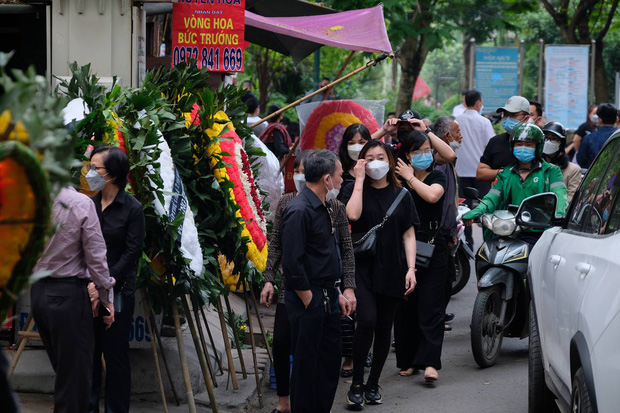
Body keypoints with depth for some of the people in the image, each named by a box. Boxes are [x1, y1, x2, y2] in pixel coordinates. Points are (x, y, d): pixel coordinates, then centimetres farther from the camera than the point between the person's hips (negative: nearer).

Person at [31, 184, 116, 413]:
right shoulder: (81, 203, -13)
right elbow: (96, 257, -9)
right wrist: (107, 298, 1)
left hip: (37, 292, 6)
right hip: (68, 293, -5)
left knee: (62, 367, 17)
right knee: (75, 373, 1)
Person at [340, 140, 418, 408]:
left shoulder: (401, 195, 9)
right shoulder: (354, 190, 3)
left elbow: (409, 235, 8)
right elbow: (353, 215, -19)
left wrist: (411, 268, -2)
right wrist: (360, 179, -12)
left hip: (391, 270, 3)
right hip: (362, 267, -3)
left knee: (384, 329, 7)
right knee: (367, 320, -20)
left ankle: (373, 384, 21)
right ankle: (357, 384, -10)